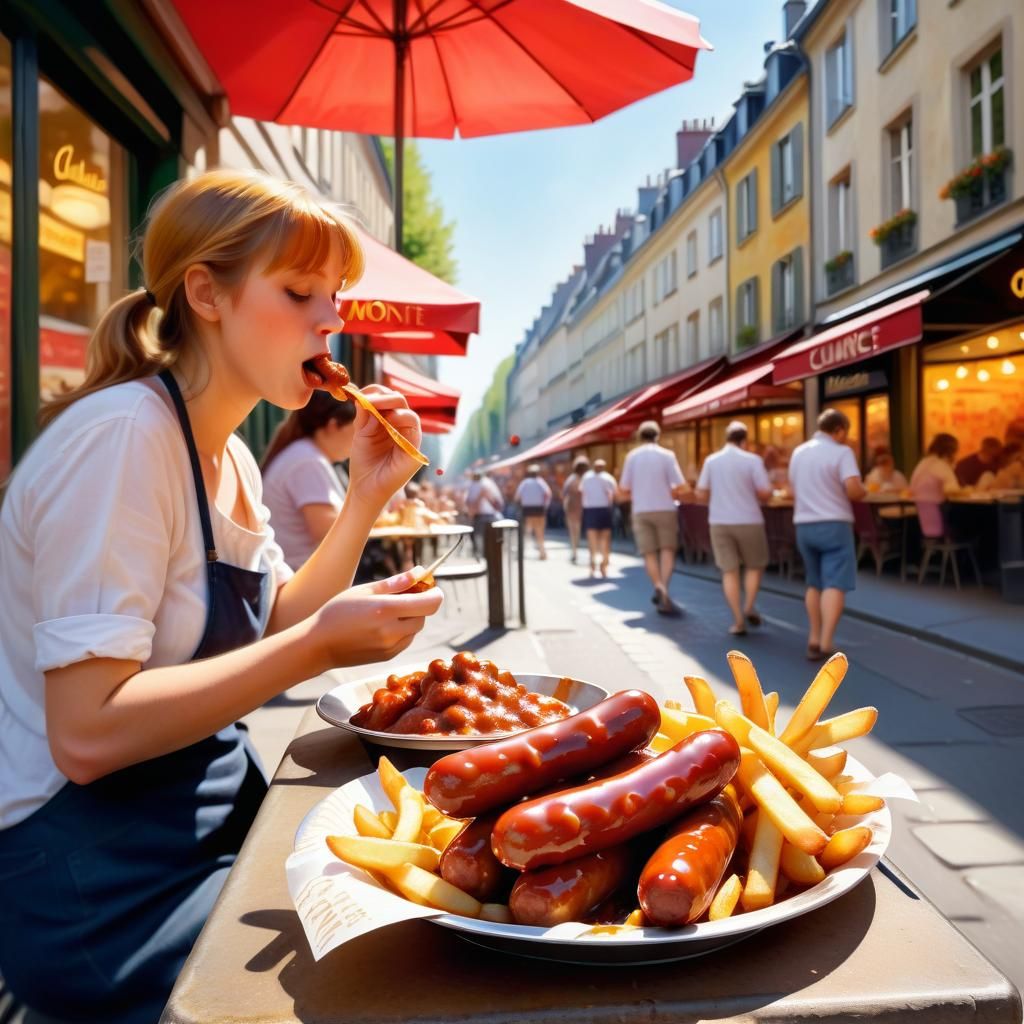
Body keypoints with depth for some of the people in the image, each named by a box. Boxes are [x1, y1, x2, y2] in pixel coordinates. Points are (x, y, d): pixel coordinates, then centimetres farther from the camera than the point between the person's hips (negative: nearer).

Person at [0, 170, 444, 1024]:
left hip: (214, 812, 8)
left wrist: (367, 498, -4)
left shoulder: (230, 452, 5)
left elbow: (272, 628, 4)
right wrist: (321, 648, -29)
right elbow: (88, 733, -26)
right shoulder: (124, 434, -23)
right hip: (99, 887, -7)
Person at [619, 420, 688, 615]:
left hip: (641, 511, 2)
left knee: (649, 553, 8)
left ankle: (659, 589, -5)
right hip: (665, 509, -2)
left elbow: (624, 490, 4)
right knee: (667, 550, 4)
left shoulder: (632, 456, 3)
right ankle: (664, 590, -12)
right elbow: (681, 487, -7)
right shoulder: (667, 455, -3)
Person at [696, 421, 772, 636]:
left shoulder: (711, 461, 2)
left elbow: (701, 494, 4)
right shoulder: (752, 460, -5)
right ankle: (748, 607, 1)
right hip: (749, 521, -2)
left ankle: (738, 621, 3)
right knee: (755, 566, 17)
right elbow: (765, 493, -8)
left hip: (720, 522, 2)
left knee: (729, 571, 6)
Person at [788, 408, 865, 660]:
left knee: (815, 584, 17)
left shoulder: (798, 452, 12)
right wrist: (863, 491, 2)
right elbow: (854, 490, -19)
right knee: (835, 584, -6)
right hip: (834, 524, -6)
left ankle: (814, 640, 19)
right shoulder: (841, 452, -9)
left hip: (804, 525, 6)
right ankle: (826, 643, -14)